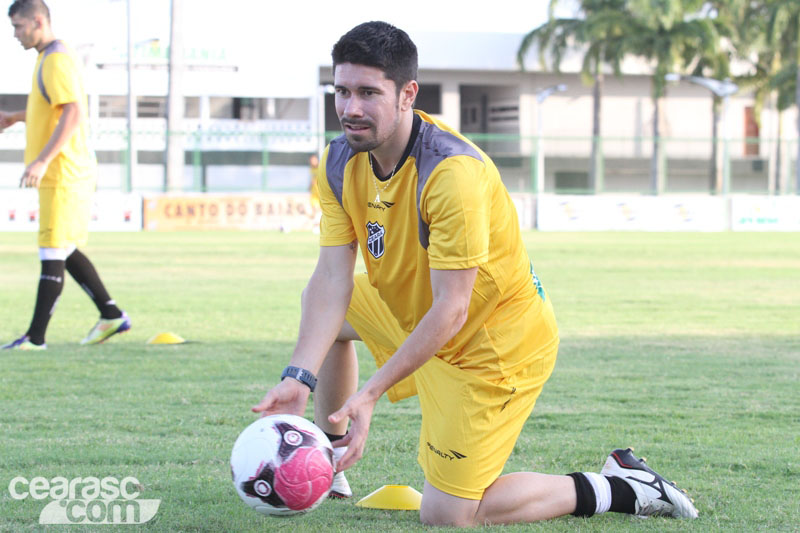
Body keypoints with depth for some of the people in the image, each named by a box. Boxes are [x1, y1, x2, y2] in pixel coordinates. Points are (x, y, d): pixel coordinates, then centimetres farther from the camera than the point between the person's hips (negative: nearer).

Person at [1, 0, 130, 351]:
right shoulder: (51, 58, 16)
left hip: (63, 174, -10)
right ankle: (111, 316, 20)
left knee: (52, 255, -7)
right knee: (65, 252, 15)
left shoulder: (56, 61, -16)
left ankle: (36, 337, -6)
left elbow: (74, 113, -25)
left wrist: (43, 160, -29)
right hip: (65, 174, 10)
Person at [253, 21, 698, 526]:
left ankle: (619, 489, 2)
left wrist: (369, 394, -35)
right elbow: (334, 279, -13)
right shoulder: (340, 163, -9)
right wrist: (300, 376, -28)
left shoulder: (453, 172, -34)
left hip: (493, 345, -9)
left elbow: (450, 311, -32)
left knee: (446, 515, -9)